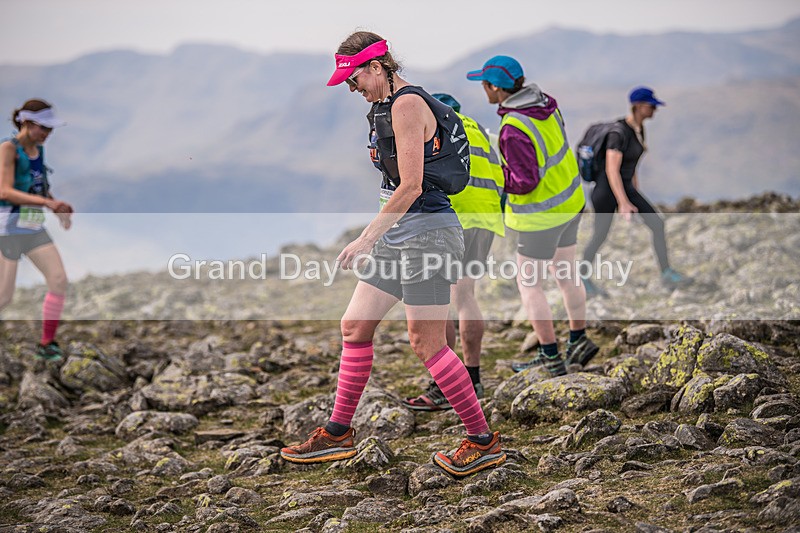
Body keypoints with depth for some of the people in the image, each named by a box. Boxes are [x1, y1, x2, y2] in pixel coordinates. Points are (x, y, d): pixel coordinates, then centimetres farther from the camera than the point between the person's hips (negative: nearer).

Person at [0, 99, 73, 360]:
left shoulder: (39, 150, 9)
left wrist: (59, 209, 3)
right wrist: (47, 202, -32)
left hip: (35, 229, 7)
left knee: (59, 280, -6)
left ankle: (47, 344, 5)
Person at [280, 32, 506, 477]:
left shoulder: (408, 103, -14)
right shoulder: (385, 107, 16)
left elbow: (411, 186, -20)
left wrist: (367, 238, -19)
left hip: (428, 231, -10)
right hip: (398, 234, 10)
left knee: (426, 341, -7)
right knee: (355, 325, 9)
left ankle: (485, 442, 3)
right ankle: (338, 434, 19)